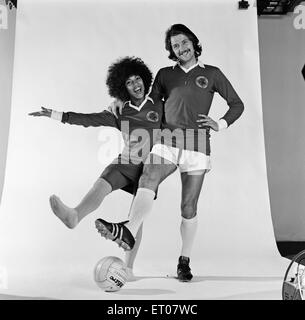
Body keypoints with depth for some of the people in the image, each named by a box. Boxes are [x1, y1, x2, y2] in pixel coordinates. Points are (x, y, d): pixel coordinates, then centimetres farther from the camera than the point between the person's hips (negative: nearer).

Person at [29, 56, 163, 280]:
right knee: (101, 185, -30)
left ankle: (128, 268, 4)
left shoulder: (160, 107, 4)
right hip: (126, 163, 1)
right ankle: (75, 216, -57)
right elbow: (89, 119, 1)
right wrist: (57, 115, -5)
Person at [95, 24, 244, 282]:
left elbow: (237, 104, 18)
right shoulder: (165, 74, 19)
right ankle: (129, 232, -43)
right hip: (167, 139, 2)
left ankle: (185, 261, 11)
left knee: (189, 206, -1)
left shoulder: (212, 74, 14)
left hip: (197, 144, -1)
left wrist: (220, 124, 1)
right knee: (148, 180, -29)